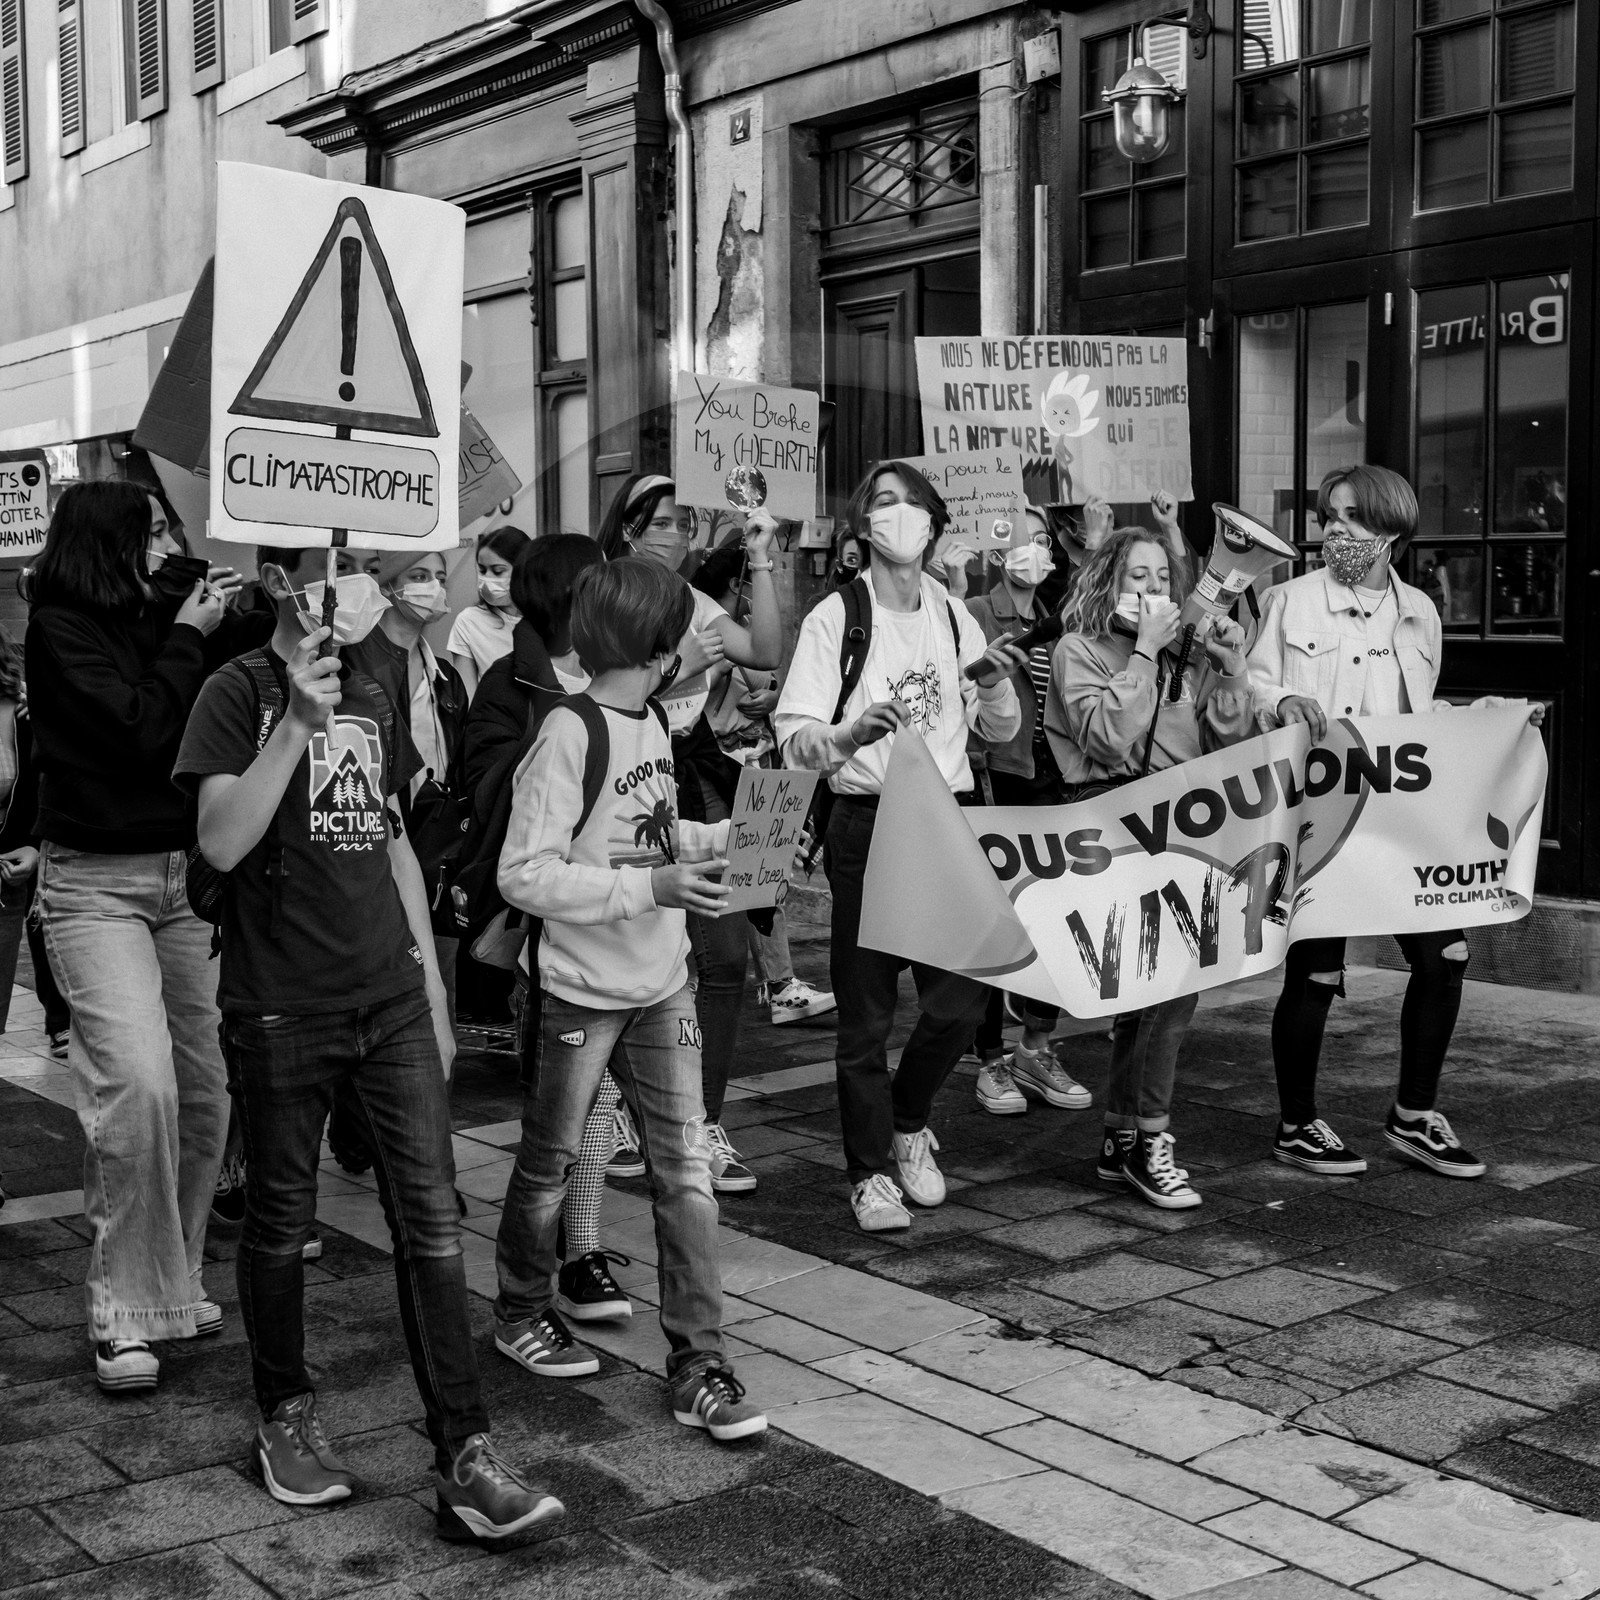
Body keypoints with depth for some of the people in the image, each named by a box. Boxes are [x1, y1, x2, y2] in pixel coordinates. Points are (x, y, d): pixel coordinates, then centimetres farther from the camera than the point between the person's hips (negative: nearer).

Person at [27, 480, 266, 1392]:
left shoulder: (170, 618, 10)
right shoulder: (62, 628, -7)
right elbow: (142, 730, -17)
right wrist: (187, 635, -7)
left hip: (188, 876, 6)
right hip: (97, 881, -6)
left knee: (204, 1091, 5)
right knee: (137, 1083, -17)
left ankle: (176, 1281, 22)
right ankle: (124, 1317, -5)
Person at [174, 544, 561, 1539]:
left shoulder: (373, 700, 13)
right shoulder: (240, 693, -5)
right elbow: (222, 842, -17)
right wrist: (298, 723, -25)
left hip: (391, 1000, 5)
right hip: (281, 1009, -4)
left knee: (433, 1220, -1)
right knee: (282, 1218, 9)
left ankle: (467, 1457, 1)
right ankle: (286, 1414, 30)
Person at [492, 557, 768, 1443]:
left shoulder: (650, 719, 6)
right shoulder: (569, 731, -18)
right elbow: (524, 873, -21)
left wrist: (724, 836, 5)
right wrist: (651, 887, -25)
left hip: (661, 985, 6)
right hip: (582, 990, -6)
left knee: (686, 1170, 3)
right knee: (549, 1162, 13)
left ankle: (697, 1360, 10)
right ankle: (522, 1311, 36)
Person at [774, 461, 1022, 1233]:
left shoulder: (952, 613, 8)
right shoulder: (836, 616, -7)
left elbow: (1001, 730, 15)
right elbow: (793, 737, -13)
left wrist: (995, 682, -6)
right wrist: (846, 738, -33)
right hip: (867, 823, -4)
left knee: (961, 997, 4)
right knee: (867, 1010, 2)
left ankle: (908, 1123, 31)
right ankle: (870, 1171, 17)